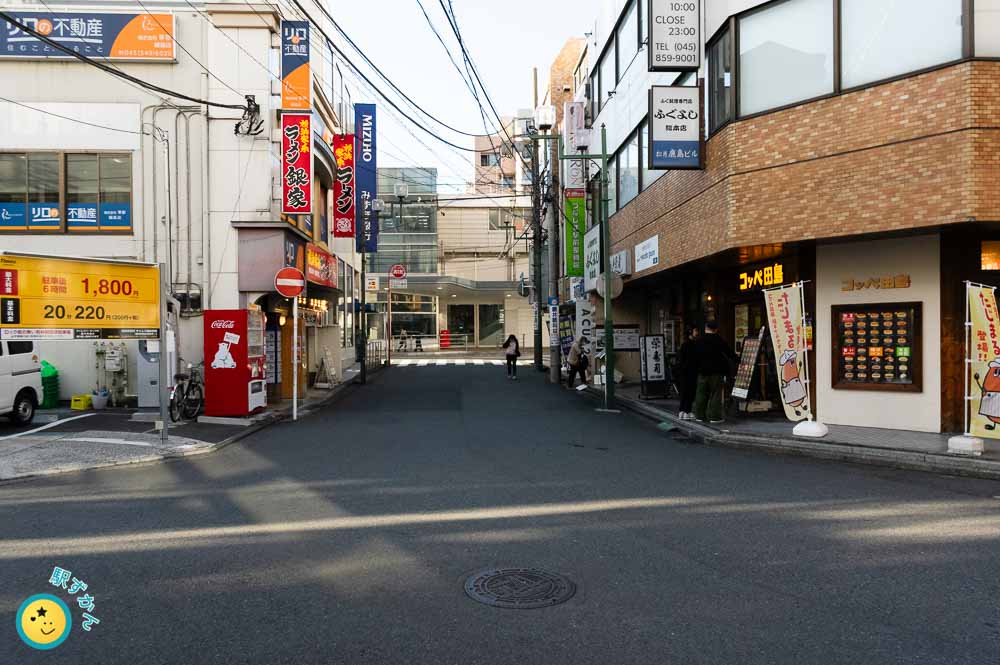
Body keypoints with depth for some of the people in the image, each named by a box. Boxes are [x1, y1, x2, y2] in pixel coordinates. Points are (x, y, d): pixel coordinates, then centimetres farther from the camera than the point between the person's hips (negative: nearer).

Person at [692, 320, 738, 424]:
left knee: (701, 394, 9)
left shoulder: (698, 341, 3)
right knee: (716, 395, 0)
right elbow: (729, 353, -2)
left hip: (702, 372, 4)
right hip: (716, 372, -4)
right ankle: (714, 417, -2)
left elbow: (695, 357, 6)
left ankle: (699, 416, 13)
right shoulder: (719, 341, -8)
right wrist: (736, 359, 14)